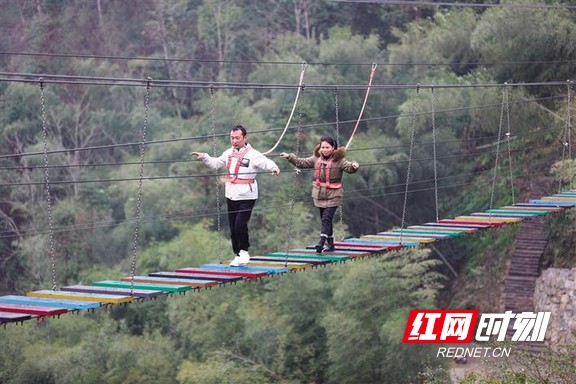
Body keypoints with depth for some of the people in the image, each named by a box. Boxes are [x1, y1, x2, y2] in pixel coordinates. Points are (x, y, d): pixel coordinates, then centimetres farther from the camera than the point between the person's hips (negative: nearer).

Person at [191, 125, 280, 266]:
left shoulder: (252, 154, -10)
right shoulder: (229, 153, 9)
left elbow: (265, 162, -24)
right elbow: (216, 163, 25)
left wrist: (273, 167, -44)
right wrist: (204, 157, 14)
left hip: (246, 197, -6)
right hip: (231, 197, 6)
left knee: (240, 224, -18)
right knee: (233, 228, 9)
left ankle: (244, 251, 2)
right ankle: (238, 256, 20)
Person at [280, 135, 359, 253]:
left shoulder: (339, 160, -9)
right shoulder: (316, 159, 7)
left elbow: (348, 167, -22)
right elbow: (302, 162, 16)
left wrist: (354, 166, -44)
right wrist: (289, 157, 13)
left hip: (333, 196, -6)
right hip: (319, 195, 6)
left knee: (326, 218, -16)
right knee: (324, 219, 12)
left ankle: (321, 242, -22)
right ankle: (330, 243, 22)